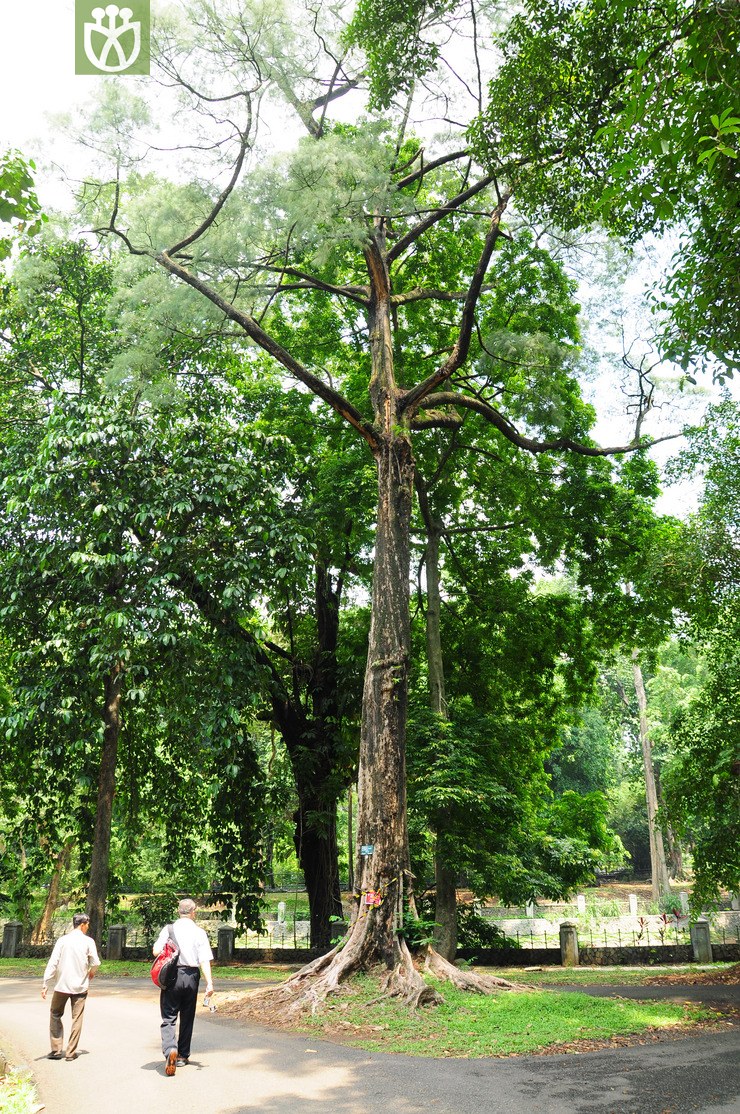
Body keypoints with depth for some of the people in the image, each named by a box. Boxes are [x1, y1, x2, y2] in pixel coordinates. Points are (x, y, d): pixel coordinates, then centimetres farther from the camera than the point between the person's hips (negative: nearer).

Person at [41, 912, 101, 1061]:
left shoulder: (62, 940, -4)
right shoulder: (88, 941, -5)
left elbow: (52, 963, -8)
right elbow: (96, 962, -3)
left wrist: (46, 984, -4)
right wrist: (91, 972, 19)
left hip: (62, 985, 1)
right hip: (80, 986, 0)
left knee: (55, 1015, 16)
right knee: (77, 1018, 7)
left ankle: (56, 1050, 13)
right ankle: (71, 1052, 8)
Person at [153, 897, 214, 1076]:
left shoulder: (169, 929, -2)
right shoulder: (199, 932, -1)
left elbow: (156, 951, -10)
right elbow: (205, 960, -7)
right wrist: (209, 983, -9)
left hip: (171, 976, -1)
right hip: (191, 977, 2)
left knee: (169, 1018, 1)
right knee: (187, 1018, 17)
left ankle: (170, 1049, -23)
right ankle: (182, 1056, 26)